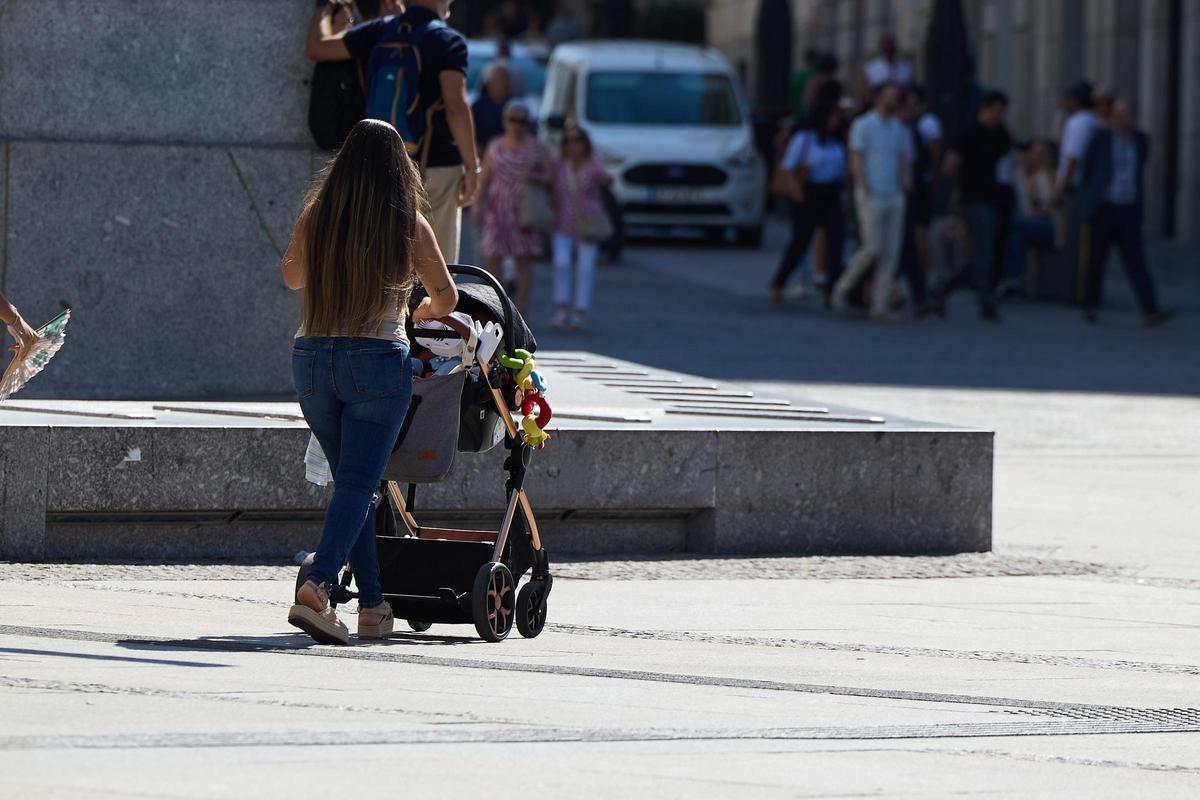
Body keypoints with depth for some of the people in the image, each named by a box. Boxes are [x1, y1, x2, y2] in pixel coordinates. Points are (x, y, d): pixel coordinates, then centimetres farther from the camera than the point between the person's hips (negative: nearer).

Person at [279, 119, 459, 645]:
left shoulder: (315, 217, 2)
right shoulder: (409, 225, -4)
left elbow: (291, 276, 20)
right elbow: (447, 297, 8)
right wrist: (421, 312, 30)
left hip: (312, 359, 3)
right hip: (377, 361, -3)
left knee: (351, 480, 15)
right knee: (357, 483, -5)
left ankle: (373, 606, 15)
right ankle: (316, 588, -26)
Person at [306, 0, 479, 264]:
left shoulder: (379, 33, 5)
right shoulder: (448, 41, -10)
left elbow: (317, 47, 11)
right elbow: (456, 106, -20)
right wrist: (472, 166, -15)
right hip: (438, 165, -5)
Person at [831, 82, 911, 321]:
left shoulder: (899, 129, 15)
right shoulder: (863, 126, -3)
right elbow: (856, 163, -8)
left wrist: (906, 179, -4)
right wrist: (867, 195, -15)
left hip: (894, 197, 6)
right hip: (872, 197, -6)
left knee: (891, 253, 0)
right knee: (872, 249, -11)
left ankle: (880, 306, 2)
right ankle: (842, 288, 10)